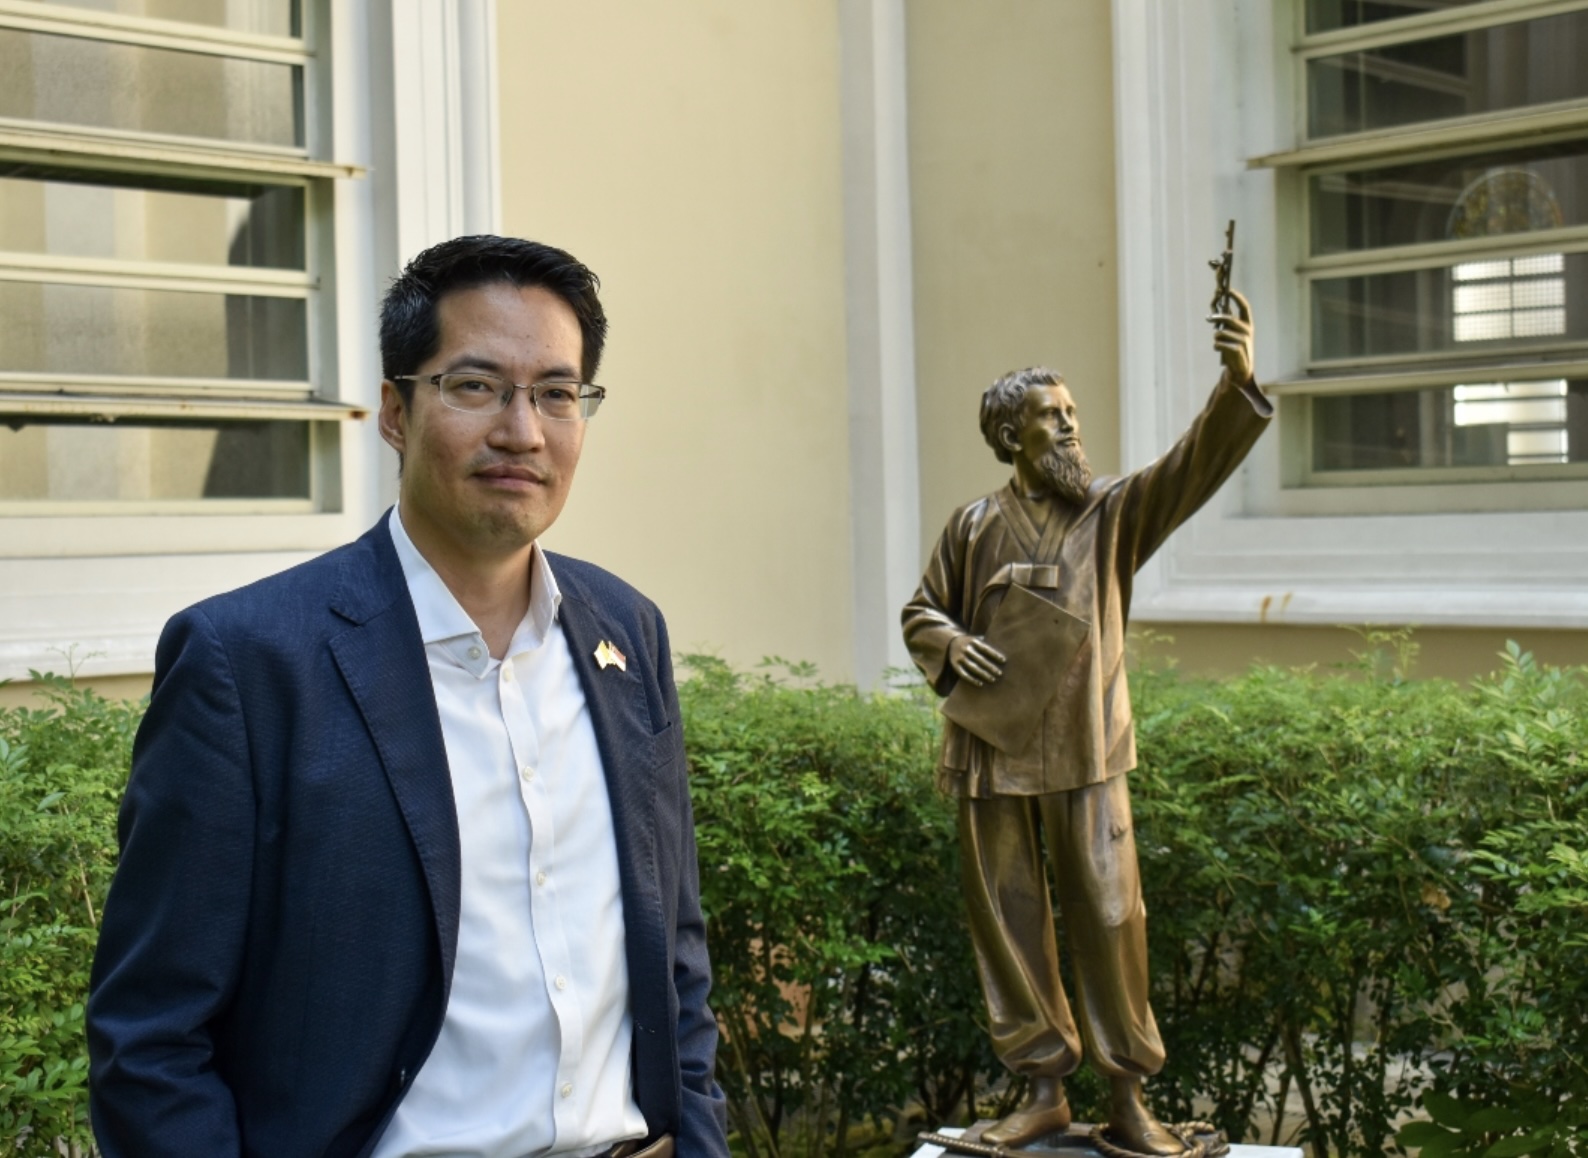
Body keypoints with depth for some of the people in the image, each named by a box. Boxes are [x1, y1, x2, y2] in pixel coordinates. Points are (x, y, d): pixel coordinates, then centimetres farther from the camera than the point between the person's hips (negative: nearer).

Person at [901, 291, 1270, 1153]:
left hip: (1086, 757, -1)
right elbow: (920, 613, 15)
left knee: (1109, 919, -1)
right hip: (991, 757, 1)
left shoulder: (1113, 511, 4)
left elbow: (1195, 466, -11)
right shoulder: (975, 526, 6)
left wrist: (1238, 383, -27)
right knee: (1008, 921, 6)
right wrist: (951, 644, -8)